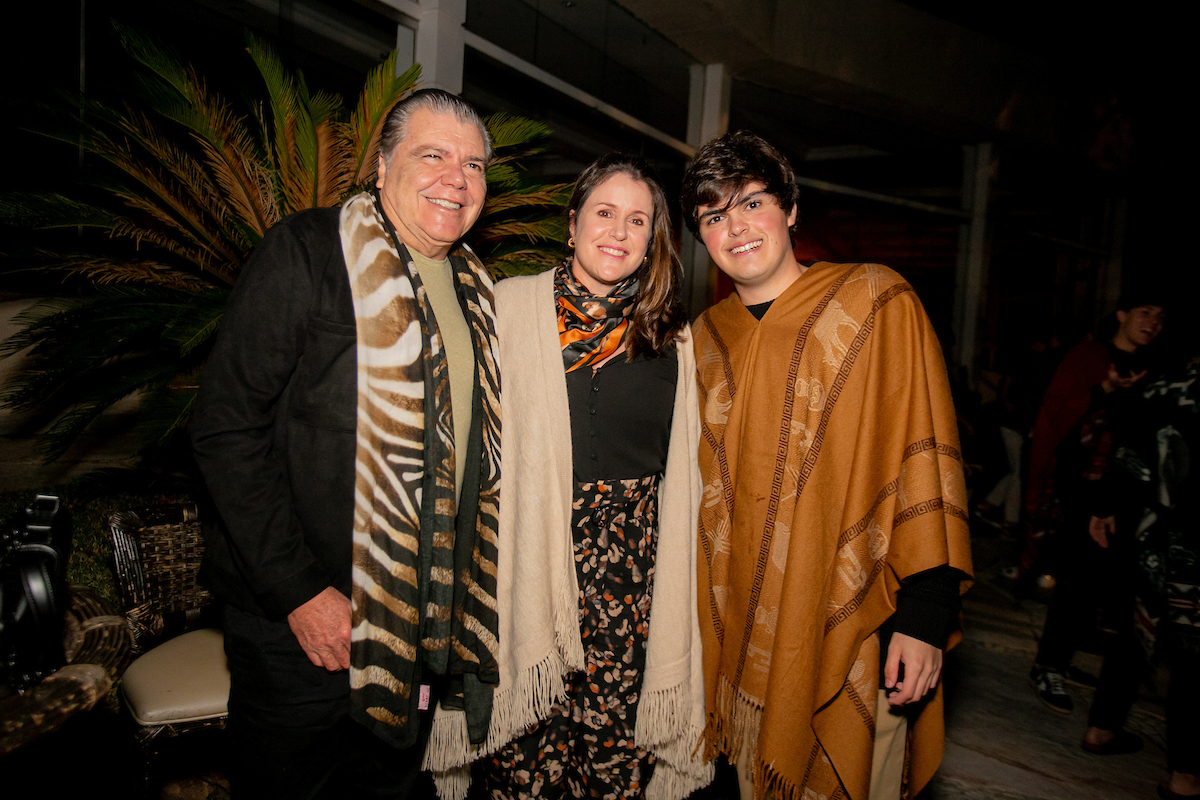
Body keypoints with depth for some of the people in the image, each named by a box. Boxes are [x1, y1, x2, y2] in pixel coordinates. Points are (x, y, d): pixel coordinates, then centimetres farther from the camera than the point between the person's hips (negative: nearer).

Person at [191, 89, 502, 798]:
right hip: (301, 618, -5)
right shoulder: (304, 254, -11)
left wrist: (464, 595, 9)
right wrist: (298, 590, -19)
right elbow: (228, 430, -15)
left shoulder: (475, 286, 9)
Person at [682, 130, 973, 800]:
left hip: (855, 637, -3)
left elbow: (924, 458, -9)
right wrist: (706, 620, 11)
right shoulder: (706, 338, 6)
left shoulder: (877, 301, -6)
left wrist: (925, 613, -14)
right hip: (743, 640, 4)